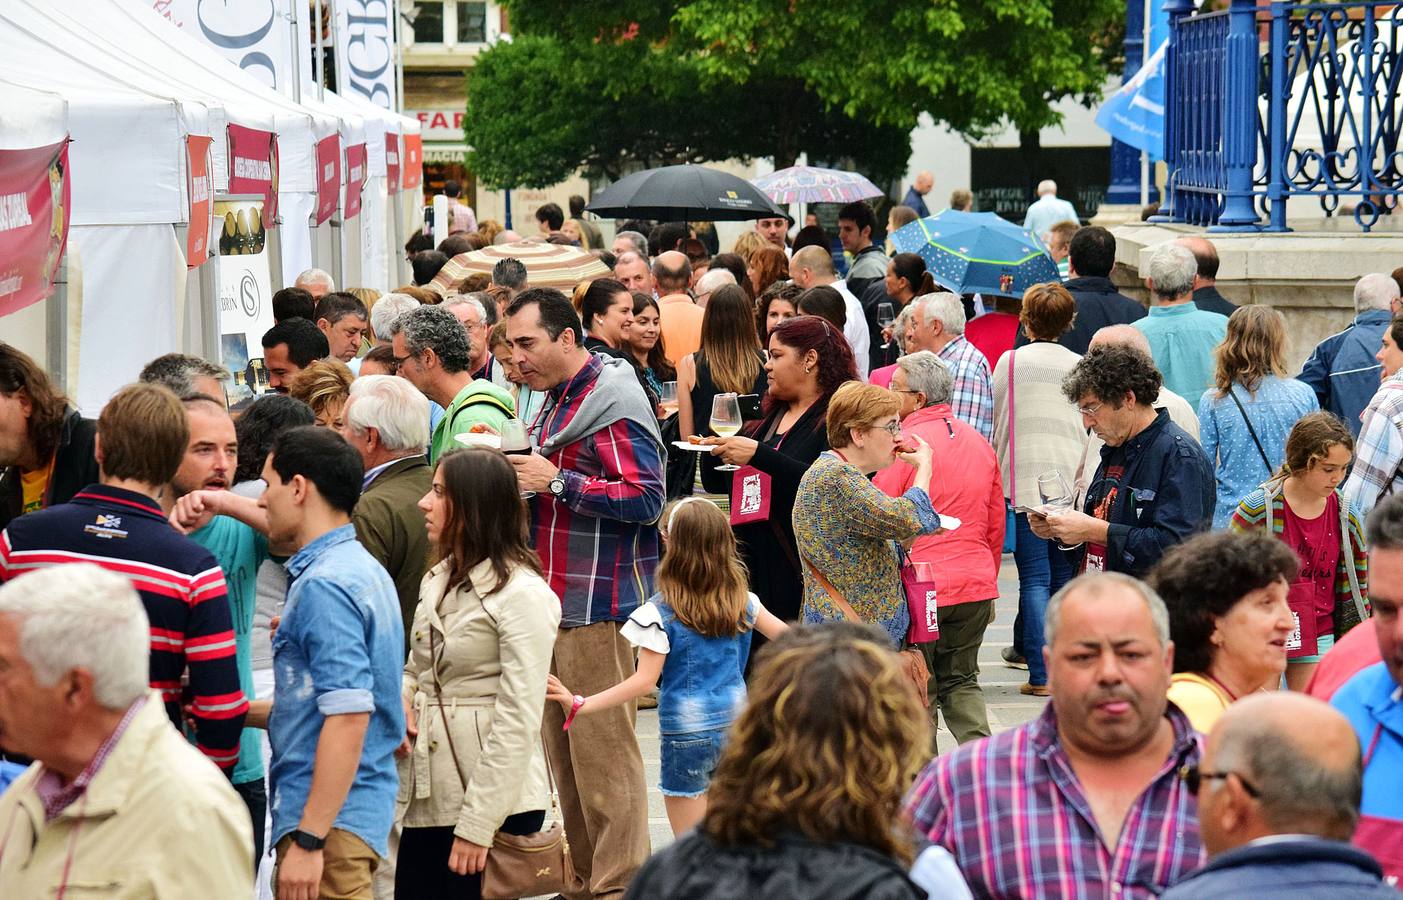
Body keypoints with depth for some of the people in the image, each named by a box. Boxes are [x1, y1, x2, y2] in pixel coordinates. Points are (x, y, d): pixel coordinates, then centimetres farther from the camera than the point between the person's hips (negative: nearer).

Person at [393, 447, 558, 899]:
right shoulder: (439, 579, 12)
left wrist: (477, 825, -19)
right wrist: (399, 703, 0)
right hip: (427, 797, 8)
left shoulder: (523, 595, -13)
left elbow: (517, 722, -17)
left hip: (492, 801, -8)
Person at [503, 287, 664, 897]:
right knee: (563, 747, 13)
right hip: (558, 597, 10)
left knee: (602, 749, -8)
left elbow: (645, 497, -21)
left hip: (599, 603, -10)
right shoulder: (558, 399, 18)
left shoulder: (612, 403, -13)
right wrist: (524, 475, 9)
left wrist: (555, 481, -20)